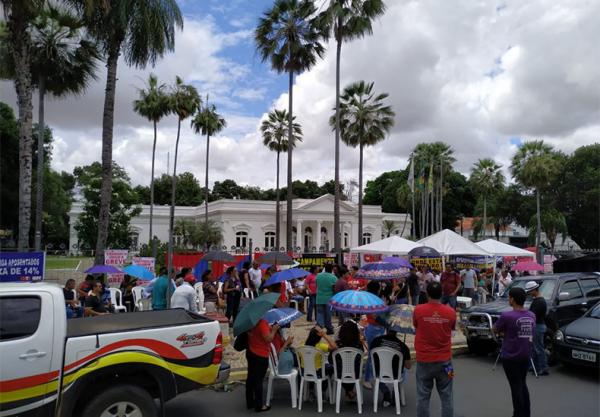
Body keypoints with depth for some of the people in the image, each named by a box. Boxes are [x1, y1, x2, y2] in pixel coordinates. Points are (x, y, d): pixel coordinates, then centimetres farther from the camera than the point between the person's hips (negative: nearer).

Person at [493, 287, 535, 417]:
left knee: (515, 387, 4)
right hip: (526, 355, 6)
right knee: (523, 384, 20)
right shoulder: (531, 316, 0)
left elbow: (495, 330, -5)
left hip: (510, 357, -6)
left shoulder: (507, 316, -20)